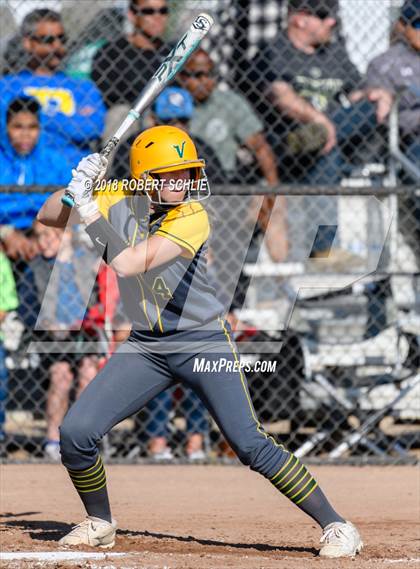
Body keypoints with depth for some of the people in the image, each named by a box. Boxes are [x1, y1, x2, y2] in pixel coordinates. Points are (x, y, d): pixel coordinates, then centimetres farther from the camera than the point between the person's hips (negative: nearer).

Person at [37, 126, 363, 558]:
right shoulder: (118, 204, -5)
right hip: (145, 347, 5)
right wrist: (78, 186, -15)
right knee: (74, 433, -4)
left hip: (204, 343, -5)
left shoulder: (192, 218, -22)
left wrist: (88, 209, -27)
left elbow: (128, 263, -32)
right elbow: (48, 218, 3)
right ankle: (100, 523, 20)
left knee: (251, 446, -14)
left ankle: (334, 525, -5)